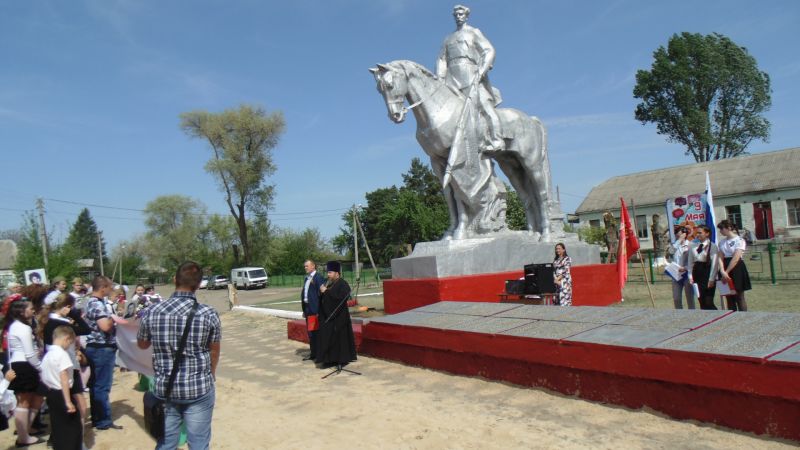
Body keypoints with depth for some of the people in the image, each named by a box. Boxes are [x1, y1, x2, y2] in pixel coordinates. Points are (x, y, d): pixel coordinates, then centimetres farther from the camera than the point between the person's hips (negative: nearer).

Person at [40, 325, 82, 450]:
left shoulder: (47, 355, 9)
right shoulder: (62, 354, -18)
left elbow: (44, 379, 15)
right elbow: (64, 379, -23)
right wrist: (68, 401, -23)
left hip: (51, 394, 9)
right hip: (61, 394, -9)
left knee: (58, 427, 15)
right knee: (74, 426, 1)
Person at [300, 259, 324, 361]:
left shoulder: (318, 278, -11)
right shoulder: (307, 278, 15)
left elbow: (320, 294, -16)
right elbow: (304, 293, 15)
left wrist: (319, 311, -19)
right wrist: (304, 310, 13)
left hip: (315, 309, -8)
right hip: (308, 309, 8)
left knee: (315, 332, -3)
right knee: (310, 332, 14)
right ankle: (313, 353, 23)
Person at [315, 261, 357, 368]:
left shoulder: (343, 284, -13)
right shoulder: (329, 283, 10)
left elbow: (339, 298, -26)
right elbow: (323, 299, 17)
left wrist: (326, 291, -22)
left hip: (338, 317, -8)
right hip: (327, 316, 8)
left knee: (339, 337, 0)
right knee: (327, 337, 9)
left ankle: (343, 359, 10)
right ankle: (331, 359, 18)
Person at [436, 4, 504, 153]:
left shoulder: (474, 32, 13)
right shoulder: (448, 39, 26)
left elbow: (489, 51, 1)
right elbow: (441, 61, 20)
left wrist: (482, 71, -15)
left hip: (472, 75, -5)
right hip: (452, 79, 5)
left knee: (485, 105, -17)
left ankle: (496, 141, -23)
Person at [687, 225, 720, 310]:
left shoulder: (713, 246, -5)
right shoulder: (693, 247, 9)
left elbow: (714, 264, -9)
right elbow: (690, 263, 11)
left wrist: (711, 279, -13)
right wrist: (690, 277, 3)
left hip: (707, 274, -5)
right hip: (697, 274, 5)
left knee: (709, 302, -9)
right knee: (702, 301, 8)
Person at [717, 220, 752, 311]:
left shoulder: (739, 240, -6)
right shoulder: (722, 242, 11)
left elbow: (736, 258, -14)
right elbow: (720, 258, 2)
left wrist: (727, 272, -16)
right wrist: (722, 271, -14)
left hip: (737, 269, -5)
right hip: (725, 271, 6)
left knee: (739, 297, -3)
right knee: (729, 297, 7)